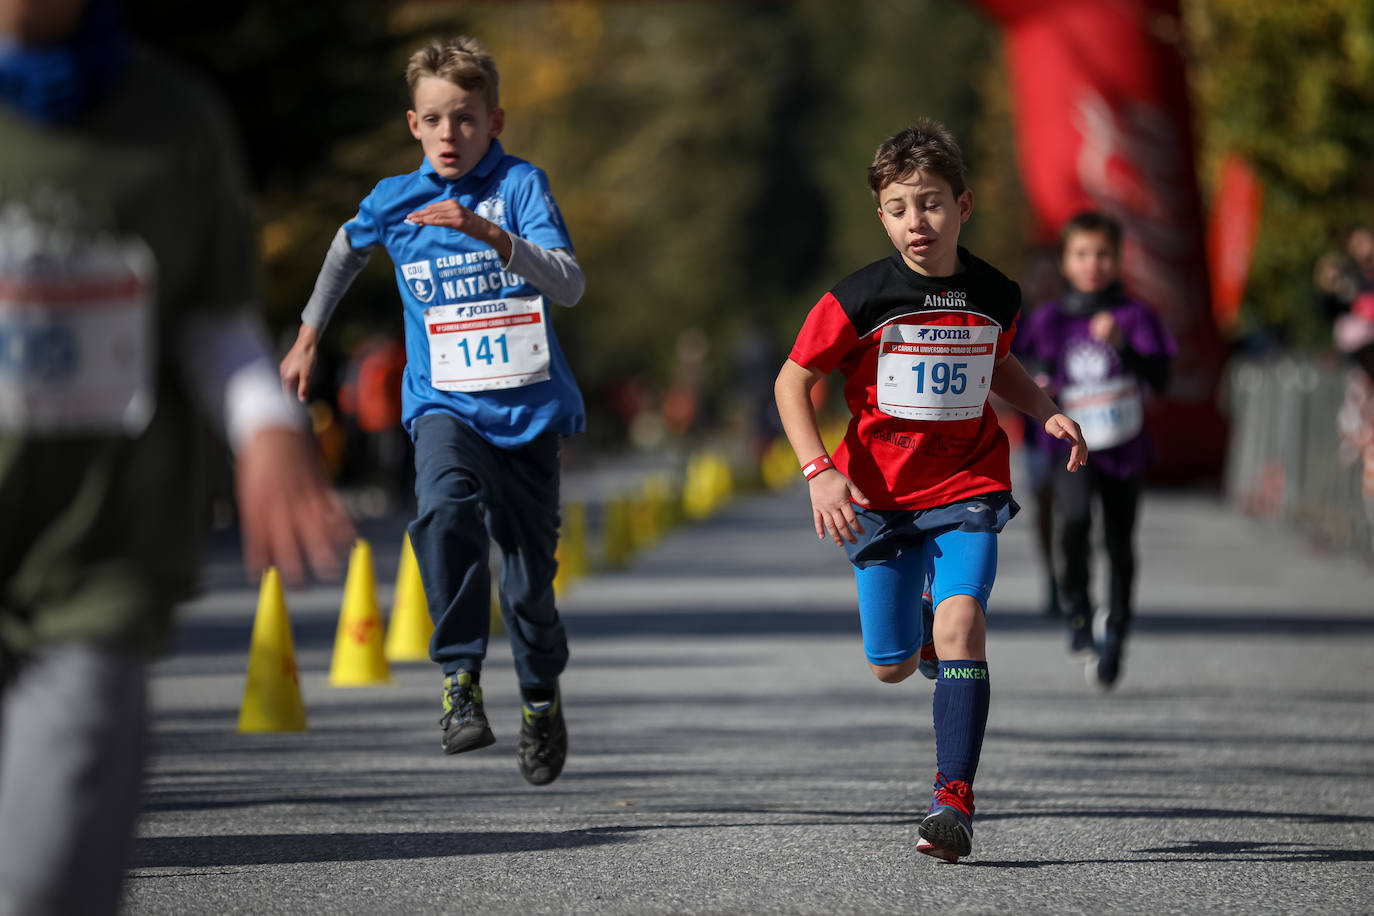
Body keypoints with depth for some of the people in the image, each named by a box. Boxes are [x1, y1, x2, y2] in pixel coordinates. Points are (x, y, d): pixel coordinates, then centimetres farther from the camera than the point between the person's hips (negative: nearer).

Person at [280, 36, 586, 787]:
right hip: (444, 404, 1)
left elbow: (568, 284, -21)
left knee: (530, 576, 5)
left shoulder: (520, 185, -7)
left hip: (528, 407, -1)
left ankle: (542, 699, 32)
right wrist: (308, 335, 31)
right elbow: (347, 248, 27)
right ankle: (460, 674, -23)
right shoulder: (393, 202, 3)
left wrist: (488, 233, -34)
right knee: (446, 509, -31)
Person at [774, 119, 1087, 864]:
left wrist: (1048, 414, 3)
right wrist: (819, 471, -16)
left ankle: (955, 800, -21)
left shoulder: (994, 296, -3)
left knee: (960, 625, -23)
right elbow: (792, 382, -4)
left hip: (967, 490, 0)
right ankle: (920, 631, 45)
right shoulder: (858, 300, -12)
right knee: (891, 668, 6)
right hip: (879, 496, 0)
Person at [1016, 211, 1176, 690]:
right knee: (1075, 516, -27)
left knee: (1119, 544, 3)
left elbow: (1161, 377, -8)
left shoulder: (1134, 315, 1)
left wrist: (1122, 345, -22)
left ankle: (1114, 637, 22)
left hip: (1124, 447, 1)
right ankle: (1076, 613, -8)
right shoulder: (1049, 320, 5)